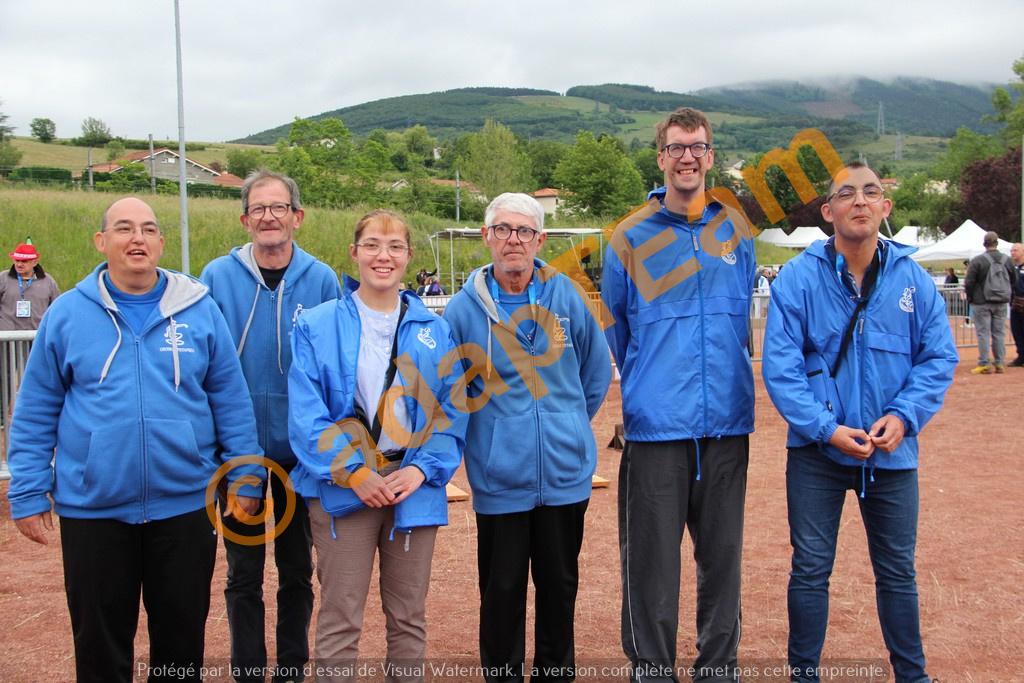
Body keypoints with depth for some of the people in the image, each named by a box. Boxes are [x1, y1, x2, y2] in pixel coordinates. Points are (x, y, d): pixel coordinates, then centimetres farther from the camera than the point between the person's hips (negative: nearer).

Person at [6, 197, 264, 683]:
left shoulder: (200, 310, 0)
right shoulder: (67, 314, 0)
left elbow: (232, 401, 4)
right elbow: (35, 414, 4)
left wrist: (245, 477, 1)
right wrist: (28, 495, 1)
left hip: (184, 504, 0)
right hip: (92, 509, 0)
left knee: (183, 638, 14)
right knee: (99, 644, 13)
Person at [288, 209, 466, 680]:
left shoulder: (434, 331, 7)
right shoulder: (317, 327, -1)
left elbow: (451, 409, 4)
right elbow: (306, 412, -8)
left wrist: (423, 468, -10)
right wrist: (352, 470, -16)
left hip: (414, 488, 3)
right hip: (342, 488, -2)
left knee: (408, 618, 13)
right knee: (340, 621, 2)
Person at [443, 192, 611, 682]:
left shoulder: (567, 296, 0)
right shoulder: (463, 308, -4)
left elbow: (597, 370, 12)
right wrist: (486, 434, 5)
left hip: (566, 473, 2)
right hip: (499, 478, -2)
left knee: (560, 585, 14)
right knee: (502, 590, 7)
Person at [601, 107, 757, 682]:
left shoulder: (737, 235, 9)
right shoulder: (631, 239, 2)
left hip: (727, 423, 3)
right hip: (656, 424, -2)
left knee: (723, 552, 10)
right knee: (652, 558, 1)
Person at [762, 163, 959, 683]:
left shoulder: (913, 280, -1)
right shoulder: (799, 278, -8)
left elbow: (939, 358, 2)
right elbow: (780, 365, -11)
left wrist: (903, 415, -13)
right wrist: (824, 428, -18)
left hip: (893, 452, 2)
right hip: (817, 452, -2)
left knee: (897, 570, 15)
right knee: (810, 570, 8)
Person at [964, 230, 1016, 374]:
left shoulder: (977, 261, -13)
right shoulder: (1007, 260, 2)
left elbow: (969, 282, -11)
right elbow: (1014, 280, 12)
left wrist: (970, 298, 4)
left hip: (982, 303, -4)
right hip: (1001, 303, 4)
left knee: (983, 333, -1)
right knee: (999, 333, 10)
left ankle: (984, 364, -3)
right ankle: (999, 363, 12)